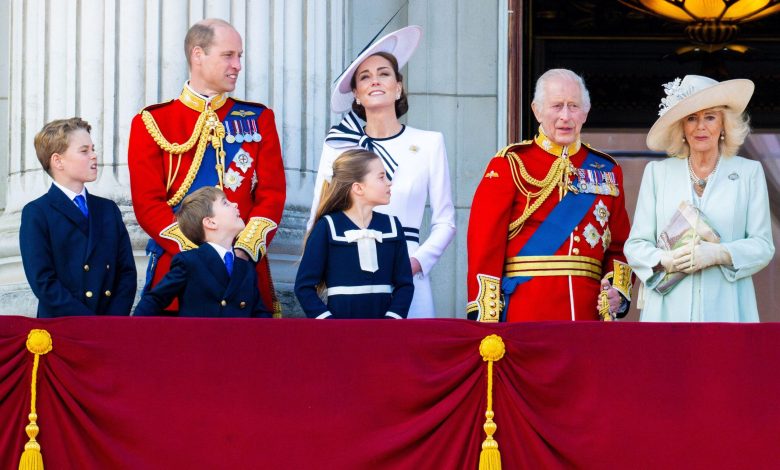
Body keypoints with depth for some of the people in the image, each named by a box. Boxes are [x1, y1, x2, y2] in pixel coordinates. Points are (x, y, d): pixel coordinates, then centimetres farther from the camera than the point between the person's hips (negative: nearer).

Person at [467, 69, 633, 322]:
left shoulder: (607, 170, 14)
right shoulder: (510, 165, 2)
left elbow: (619, 245, 17)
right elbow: (485, 242, -4)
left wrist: (618, 289, -3)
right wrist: (485, 318, -12)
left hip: (588, 311, 4)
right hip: (524, 315, -3)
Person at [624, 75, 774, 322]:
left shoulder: (749, 172, 10)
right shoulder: (657, 172, 13)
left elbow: (763, 246, 5)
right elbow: (635, 245, 9)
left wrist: (719, 254, -12)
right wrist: (665, 260, -12)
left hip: (726, 309, -1)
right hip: (669, 309, 1)